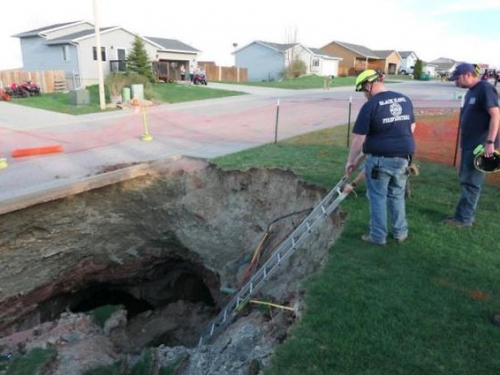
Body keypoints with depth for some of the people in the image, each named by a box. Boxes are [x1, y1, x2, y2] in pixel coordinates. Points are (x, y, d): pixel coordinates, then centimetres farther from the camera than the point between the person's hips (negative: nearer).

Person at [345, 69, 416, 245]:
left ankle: (378, 236, 16)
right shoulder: (405, 100, 7)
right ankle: (400, 232, 28)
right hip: (403, 157, 6)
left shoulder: (370, 106, -14)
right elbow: (411, 128, 16)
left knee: (378, 198, 7)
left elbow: (359, 138, -14)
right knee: (397, 196, 19)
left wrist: (351, 160, -3)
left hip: (379, 159, -6)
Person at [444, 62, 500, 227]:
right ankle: (466, 214, 24)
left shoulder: (485, 89, -14)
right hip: (469, 144, 9)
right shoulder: (471, 91, 14)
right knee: (466, 180, 14)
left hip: (480, 146, -9)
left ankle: (464, 218, 6)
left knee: (471, 182, -3)